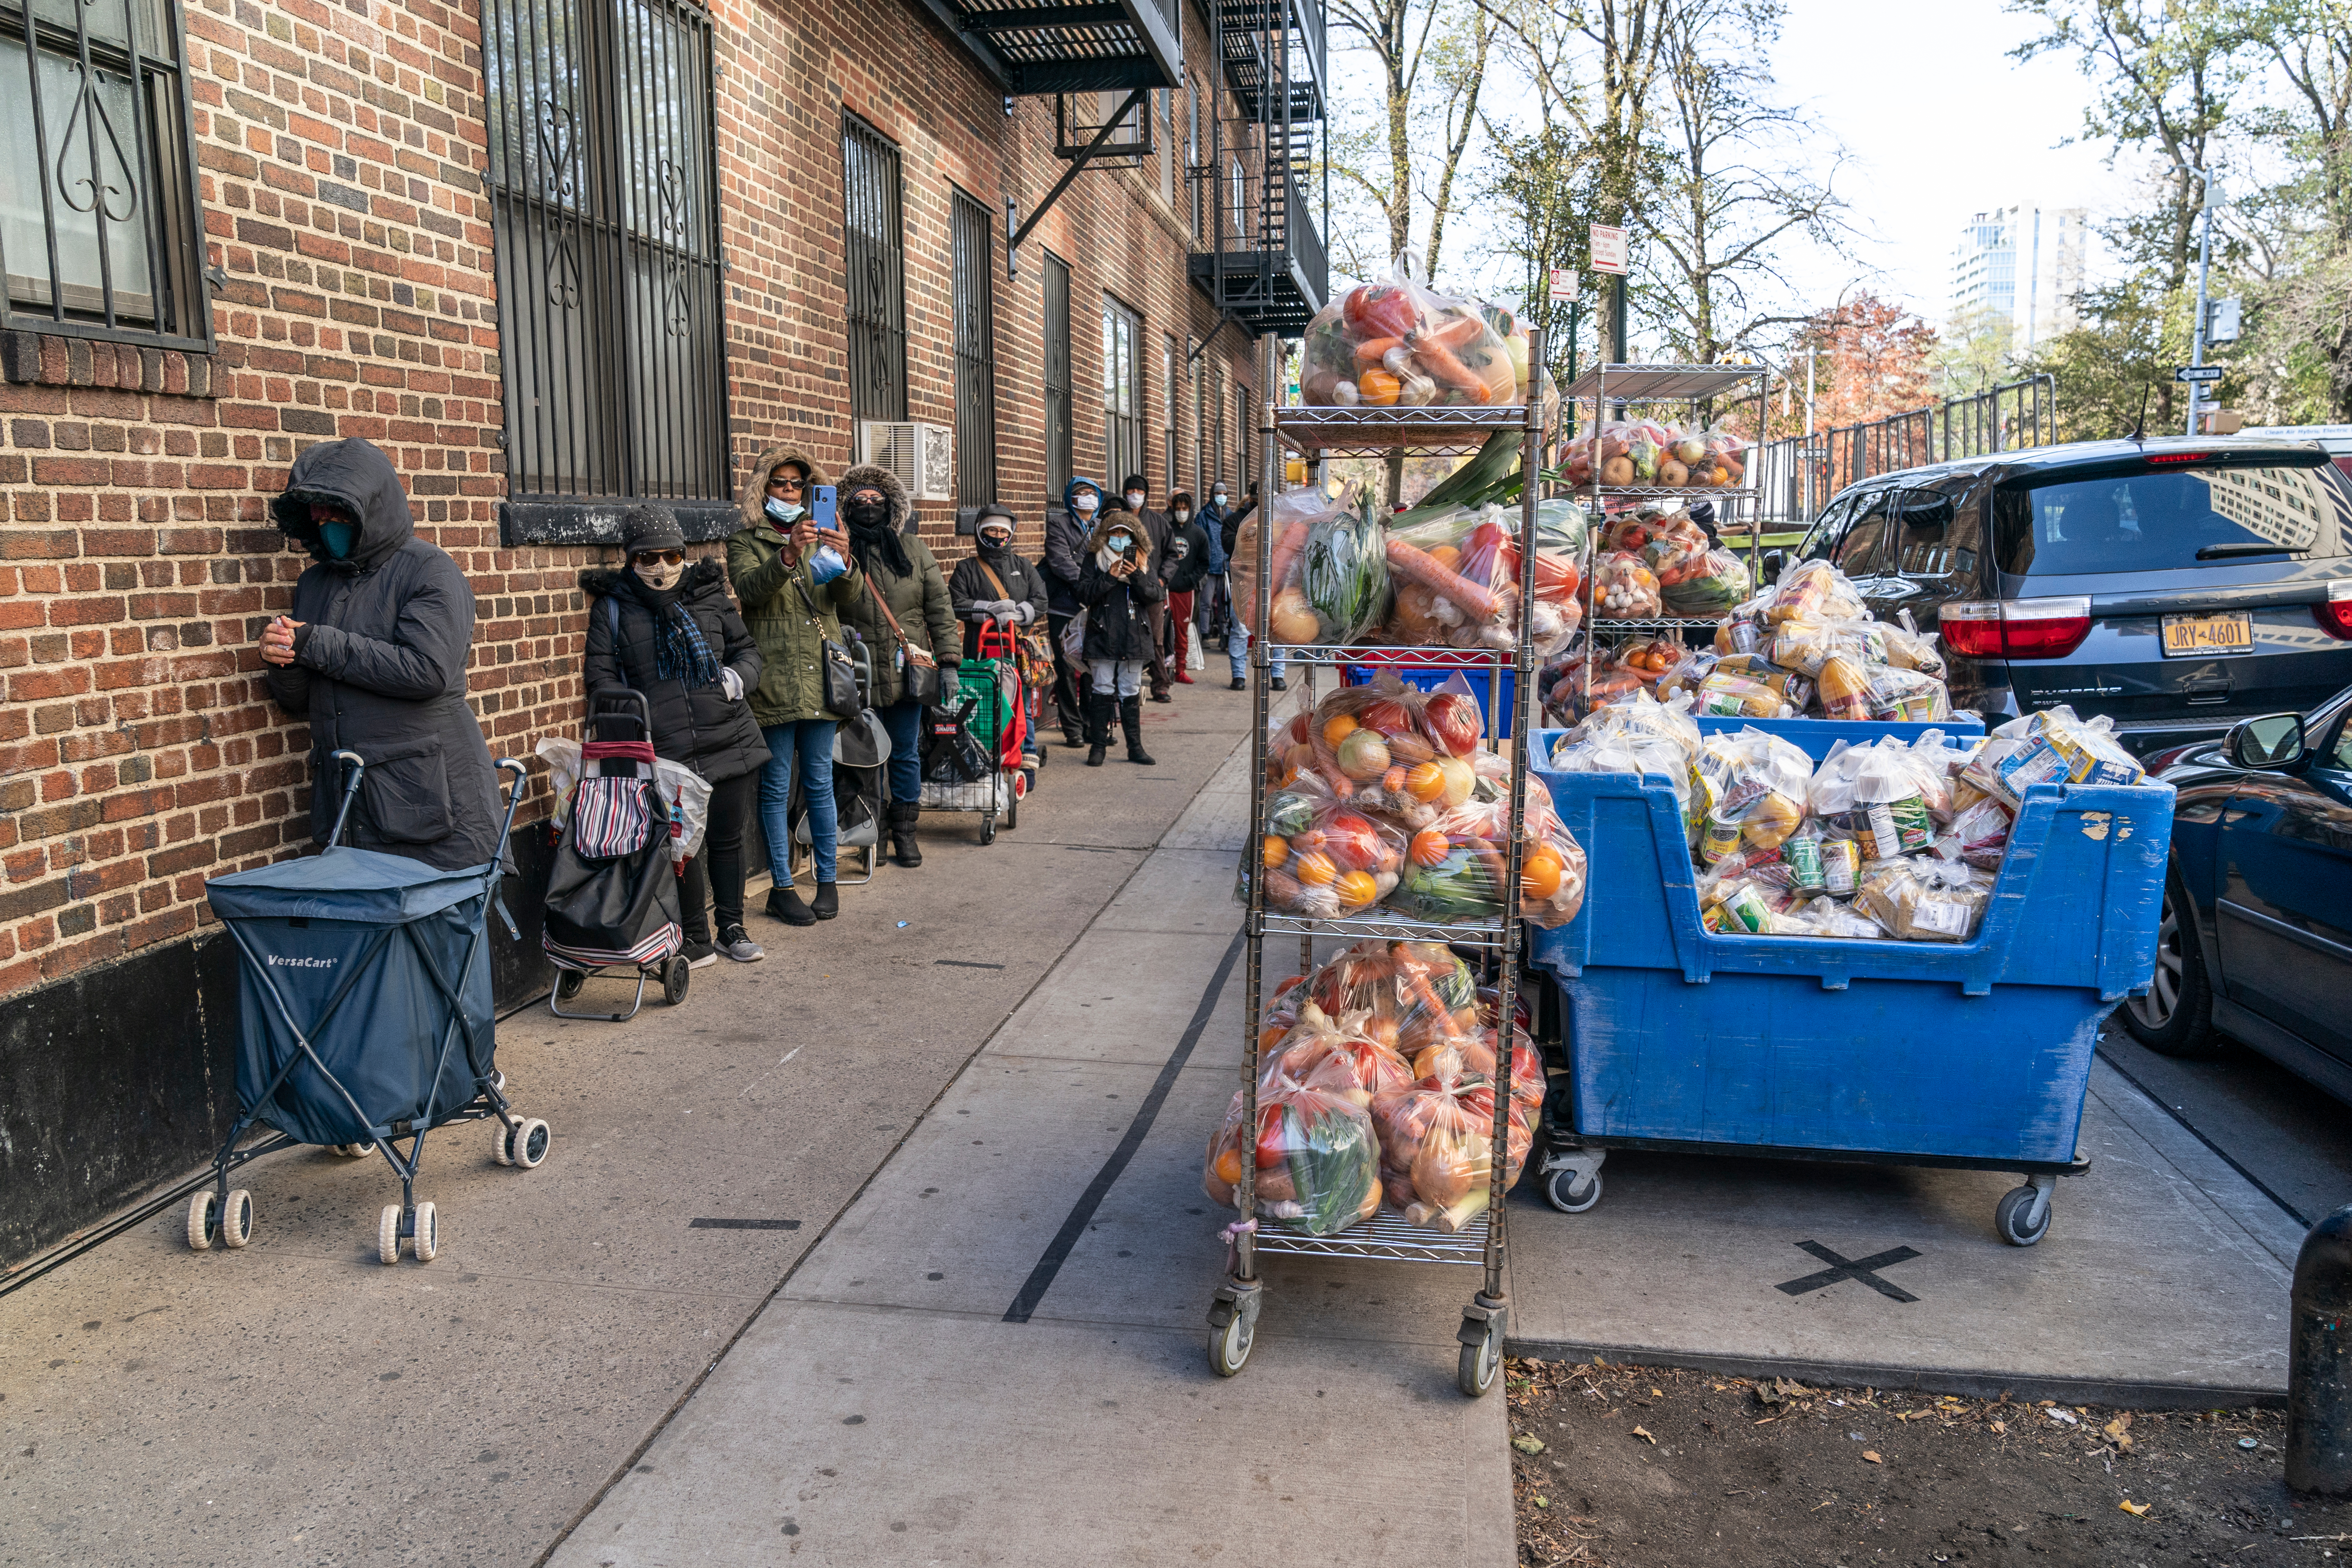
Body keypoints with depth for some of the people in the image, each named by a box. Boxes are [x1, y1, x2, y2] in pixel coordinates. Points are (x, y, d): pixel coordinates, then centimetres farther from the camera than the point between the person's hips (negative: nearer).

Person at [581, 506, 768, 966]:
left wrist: (737, 677, -5)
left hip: (730, 740, 3)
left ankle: (732, 929, 29)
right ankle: (697, 941, 15)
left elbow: (747, 650, 17)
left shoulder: (708, 594, 10)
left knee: (728, 838, 12)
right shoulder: (612, 606, 4)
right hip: (664, 752, -3)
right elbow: (602, 677, 3)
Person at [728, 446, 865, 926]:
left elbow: (852, 596, 1)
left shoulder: (821, 538, 15)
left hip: (821, 677, 3)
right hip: (774, 681, -3)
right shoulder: (745, 542, 5)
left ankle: (828, 880, 17)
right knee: (776, 787, 2)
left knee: (819, 782, 8)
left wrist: (844, 562, -20)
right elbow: (750, 588, -15)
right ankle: (782, 887, 10)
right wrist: (788, 555, -31)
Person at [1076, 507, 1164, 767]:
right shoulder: (1094, 559, 3)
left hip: (1135, 636, 2)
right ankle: (1098, 747, 8)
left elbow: (1157, 594, 0)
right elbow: (1084, 594, -7)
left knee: (1131, 693, 8)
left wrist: (1136, 577, -15)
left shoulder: (1142, 560, 9)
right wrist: (1110, 577, -16)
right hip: (1102, 636, -2)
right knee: (1103, 692, 1)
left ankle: (1135, 747, 14)